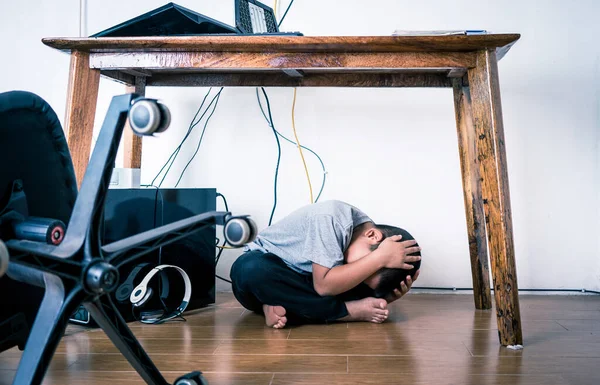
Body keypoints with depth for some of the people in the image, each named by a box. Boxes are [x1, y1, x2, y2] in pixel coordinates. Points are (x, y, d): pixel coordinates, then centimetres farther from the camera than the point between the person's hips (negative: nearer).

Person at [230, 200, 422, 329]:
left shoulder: (369, 244, -12)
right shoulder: (332, 218, -32)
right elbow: (324, 286, -37)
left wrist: (389, 297, -26)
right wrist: (381, 258, -37)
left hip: (301, 283, 5)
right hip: (262, 268, -5)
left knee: (368, 290, -15)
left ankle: (283, 305, -20)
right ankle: (351, 311, -30)